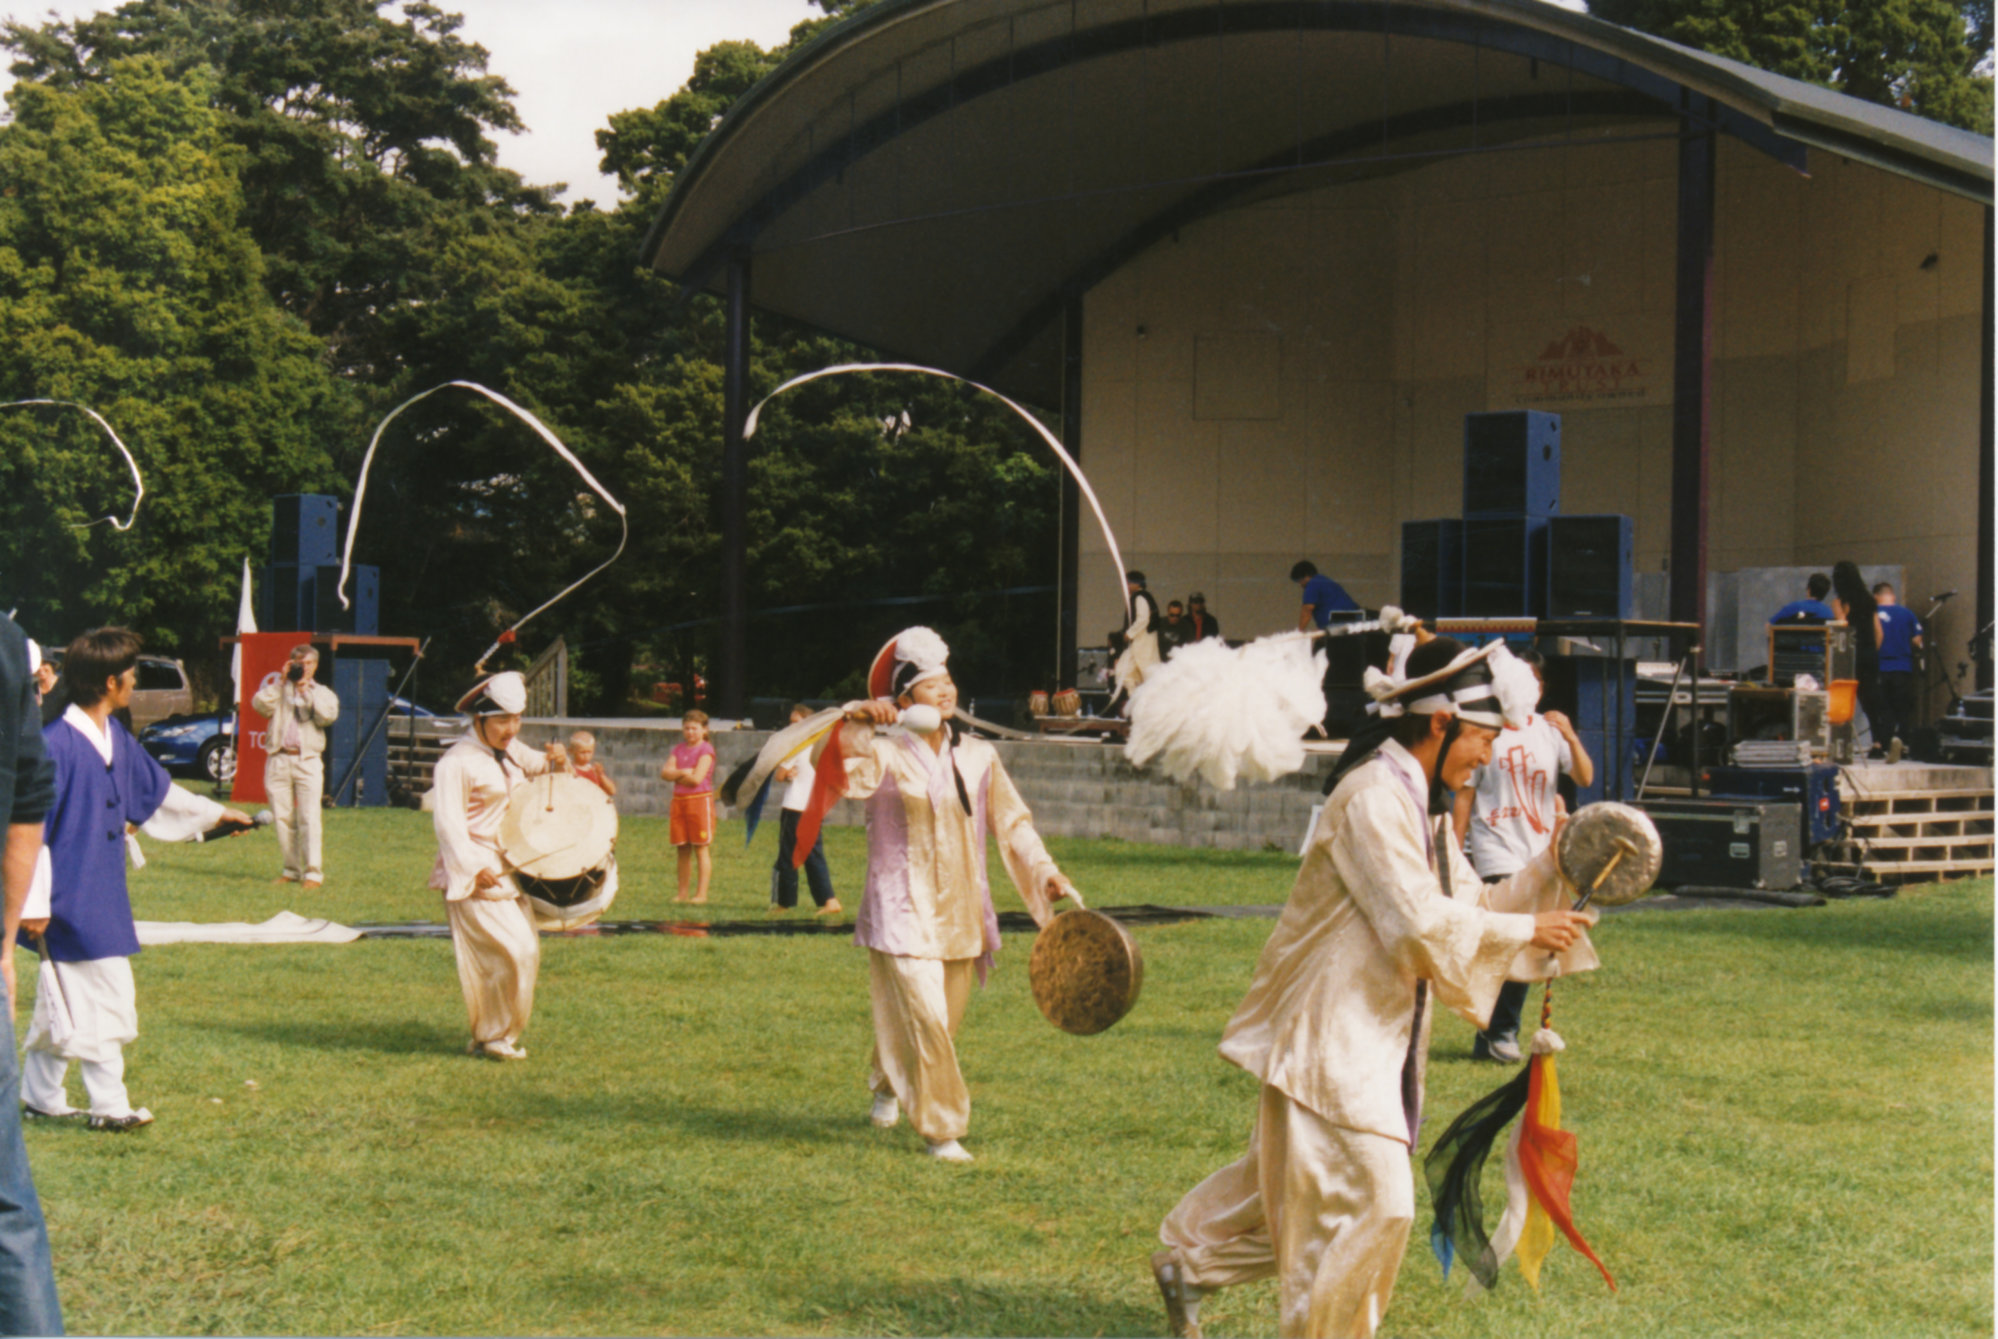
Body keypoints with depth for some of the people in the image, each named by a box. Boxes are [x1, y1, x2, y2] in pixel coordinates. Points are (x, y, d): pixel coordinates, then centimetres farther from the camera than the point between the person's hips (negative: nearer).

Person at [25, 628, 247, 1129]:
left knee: (61, 1003, 16)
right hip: (69, 897, -9)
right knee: (98, 998, -4)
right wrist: (34, 904, -19)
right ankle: (110, 1106, 5)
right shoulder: (55, 746, -20)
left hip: (103, 895, 9)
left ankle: (39, 1096, 26)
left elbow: (157, 791, 25)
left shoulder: (116, 739, 8)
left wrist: (215, 813, 35)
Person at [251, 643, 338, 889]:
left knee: (309, 818, -10)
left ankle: (313, 872, -10)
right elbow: (260, 705, -3)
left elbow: (328, 715, -7)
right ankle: (291, 869, 11)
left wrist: (307, 690, -5)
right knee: (282, 818, 2)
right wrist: (282, 680, -3)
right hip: (278, 760, 2)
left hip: (307, 760, -2)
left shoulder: (322, 693, 14)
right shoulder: (278, 689, 16)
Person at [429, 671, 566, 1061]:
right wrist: (473, 869, -28)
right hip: (473, 877, -9)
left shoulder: (509, 751, 11)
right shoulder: (456, 762, -15)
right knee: (514, 952, -16)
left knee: (527, 951, 9)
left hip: (508, 872, 9)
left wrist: (557, 760, 5)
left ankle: (488, 1035, 22)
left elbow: (536, 765, 29)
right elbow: (448, 821, -20)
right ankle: (493, 1037, 0)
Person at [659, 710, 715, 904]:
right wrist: (683, 772, -14)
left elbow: (697, 778, -15)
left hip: (700, 800, -6)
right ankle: (682, 893, 13)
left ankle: (702, 893, -2)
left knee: (701, 848, -4)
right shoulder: (679, 749, 14)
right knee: (683, 849, 8)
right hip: (679, 800, 6)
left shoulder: (706, 750, -5)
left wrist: (676, 775, -2)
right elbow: (664, 773, 2)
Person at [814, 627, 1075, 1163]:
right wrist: (855, 720, -44)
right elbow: (834, 762, -26)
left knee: (942, 1025, 15)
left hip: (961, 912, 5)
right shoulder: (885, 754, -8)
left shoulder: (979, 757, 6)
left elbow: (1012, 821, 13)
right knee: (925, 1020, -15)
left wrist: (1045, 872, 2)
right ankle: (940, 1128, 1)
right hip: (903, 912, -5)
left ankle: (887, 1085, 46)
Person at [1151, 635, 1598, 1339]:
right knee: (1371, 1201, -6)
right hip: (1333, 1037, -10)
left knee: (1302, 1190, 19)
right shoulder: (1374, 799, -20)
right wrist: (1527, 933, -14)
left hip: (1374, 1036, 10)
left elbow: (1472, 904, 15)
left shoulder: (1420, 805, 12)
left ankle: (1187, 1258, 36)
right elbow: (1423, 926, -24)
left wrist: (1550, 870, 3)